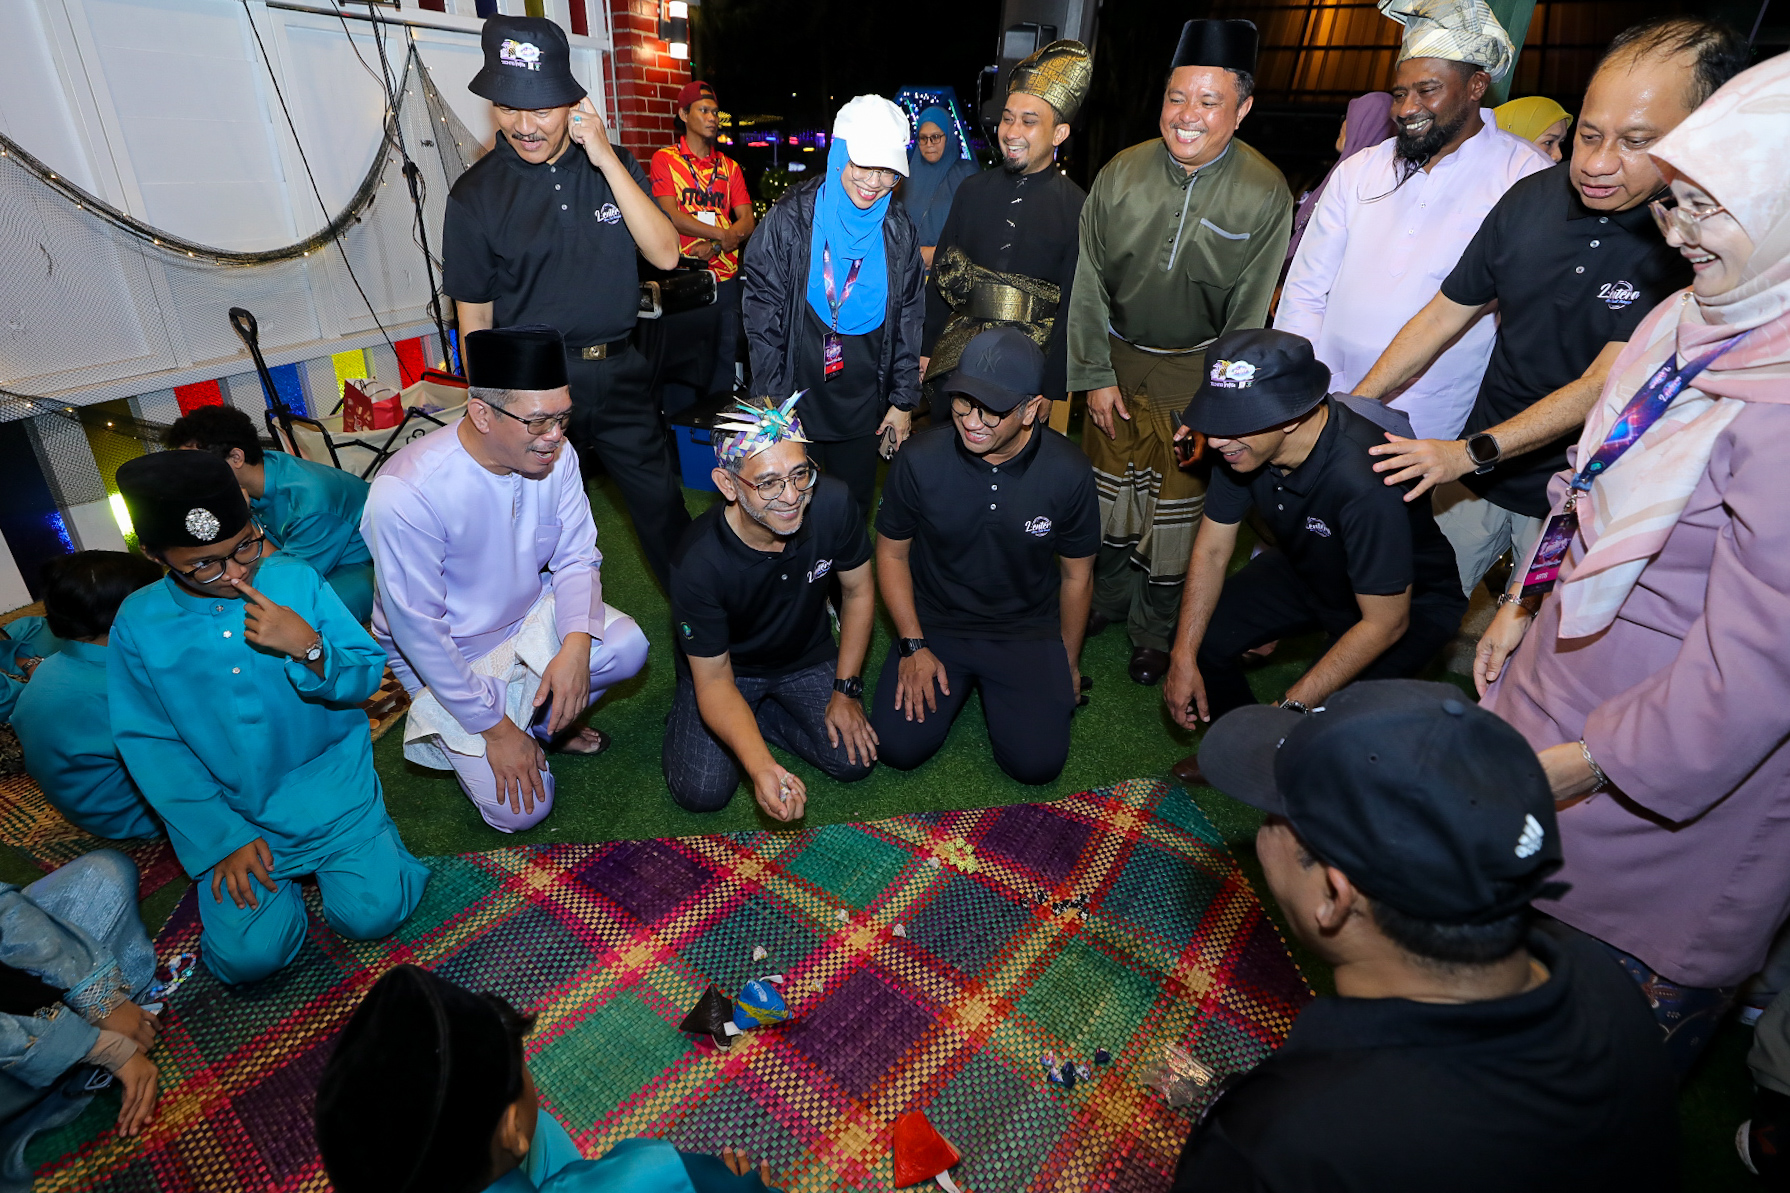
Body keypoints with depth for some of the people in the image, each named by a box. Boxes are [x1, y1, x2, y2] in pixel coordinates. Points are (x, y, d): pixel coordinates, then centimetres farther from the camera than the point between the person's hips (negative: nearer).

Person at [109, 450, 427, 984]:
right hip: (231, 807, 1)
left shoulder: (296, 578, -7)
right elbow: (150, 744, -2)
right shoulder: (138, 623, -4)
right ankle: (279, 872, 18)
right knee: (248, 956, -11)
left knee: (371, 914, -15)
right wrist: (225, 839, -9)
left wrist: (309, 649, -27)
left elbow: (367, 677, -4)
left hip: (328, 784, -1)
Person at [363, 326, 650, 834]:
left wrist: (576, 645, -25)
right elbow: (418, 630, -24)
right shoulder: (405, 494, -32)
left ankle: (544, 719, 7)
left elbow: (576, 558, -6)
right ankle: (445, 736, 21)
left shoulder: (554, 454, -16)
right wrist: (494, 729, -18)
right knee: (520, 811, -11)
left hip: (530, 615, 5)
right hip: (448, 654, -5)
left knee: (627, 646, -24)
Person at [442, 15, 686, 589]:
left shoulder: (613, 165, 2)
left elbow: (664, 254, -11)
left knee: (663, 509, 12)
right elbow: (475, 316, 1)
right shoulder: (476, 193, -4)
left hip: (621, 373, 2)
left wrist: (608, 161, -17)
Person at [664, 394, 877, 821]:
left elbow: (858, 591, -9)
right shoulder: (698, 564, -34)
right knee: (701, 792, -15)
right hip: (726, 667, -2)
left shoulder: (833, 504, -27)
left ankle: (761, 714, 13)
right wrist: (761, 767, -44)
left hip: (808, 657, 3)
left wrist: (846, 689, -8)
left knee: (855, 760, -11)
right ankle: (690, 717, 17)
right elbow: (715, 681, -27)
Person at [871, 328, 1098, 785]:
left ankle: (996, 689, 19)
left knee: (1036, 763, -13)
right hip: (935, 625, 1)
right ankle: (959, 683, 18)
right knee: (897, 748, -12)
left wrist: (1068, 662, 8)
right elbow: (892, 553, -2)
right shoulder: (920, 460, -17)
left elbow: (1076, 575, -1)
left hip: (1028, 632, 0)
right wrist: (913, 646, -6)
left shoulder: (1068, 472, -16)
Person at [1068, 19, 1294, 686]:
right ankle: (1109, 597, 36)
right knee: (1110, 484, 12)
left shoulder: (1266, 193, -12)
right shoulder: (1121, 174, -8)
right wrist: (1096, 375, -4)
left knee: (1176, 500, 5)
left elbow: (1249, 311, -7)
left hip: (1198, 367, -2)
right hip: (1116, 357, 2)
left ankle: (1154, 630, 25)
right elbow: (1087, 280, -2)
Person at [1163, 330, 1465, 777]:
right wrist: (1183, 659, -14)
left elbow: (1386, 623, -30)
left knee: (1317, 723, -24)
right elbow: (1212, 549, -9)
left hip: (1407, 598, -6)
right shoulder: (1243, 442, -22)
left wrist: (1291, 707, -29)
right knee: (1201, 639, -8)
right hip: (1307, 568, 6)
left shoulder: (1365, 484, -41)